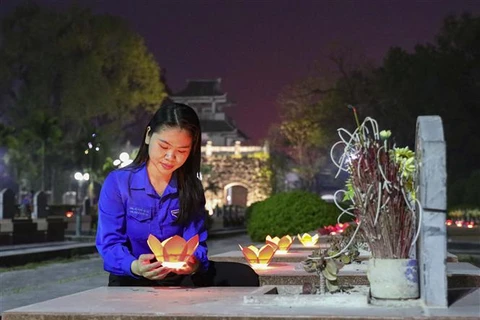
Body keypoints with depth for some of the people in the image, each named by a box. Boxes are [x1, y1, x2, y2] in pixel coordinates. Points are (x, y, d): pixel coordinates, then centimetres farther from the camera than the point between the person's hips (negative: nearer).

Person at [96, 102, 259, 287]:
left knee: (244, 277, -17)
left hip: (178, 276, 4)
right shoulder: (117, 182, -6)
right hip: (132, 279, -3)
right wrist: (135, 267, -35)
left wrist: (194, 263, -30)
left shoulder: (191, 188, 4)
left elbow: (195, 242, -5)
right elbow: (110, 243, -13)